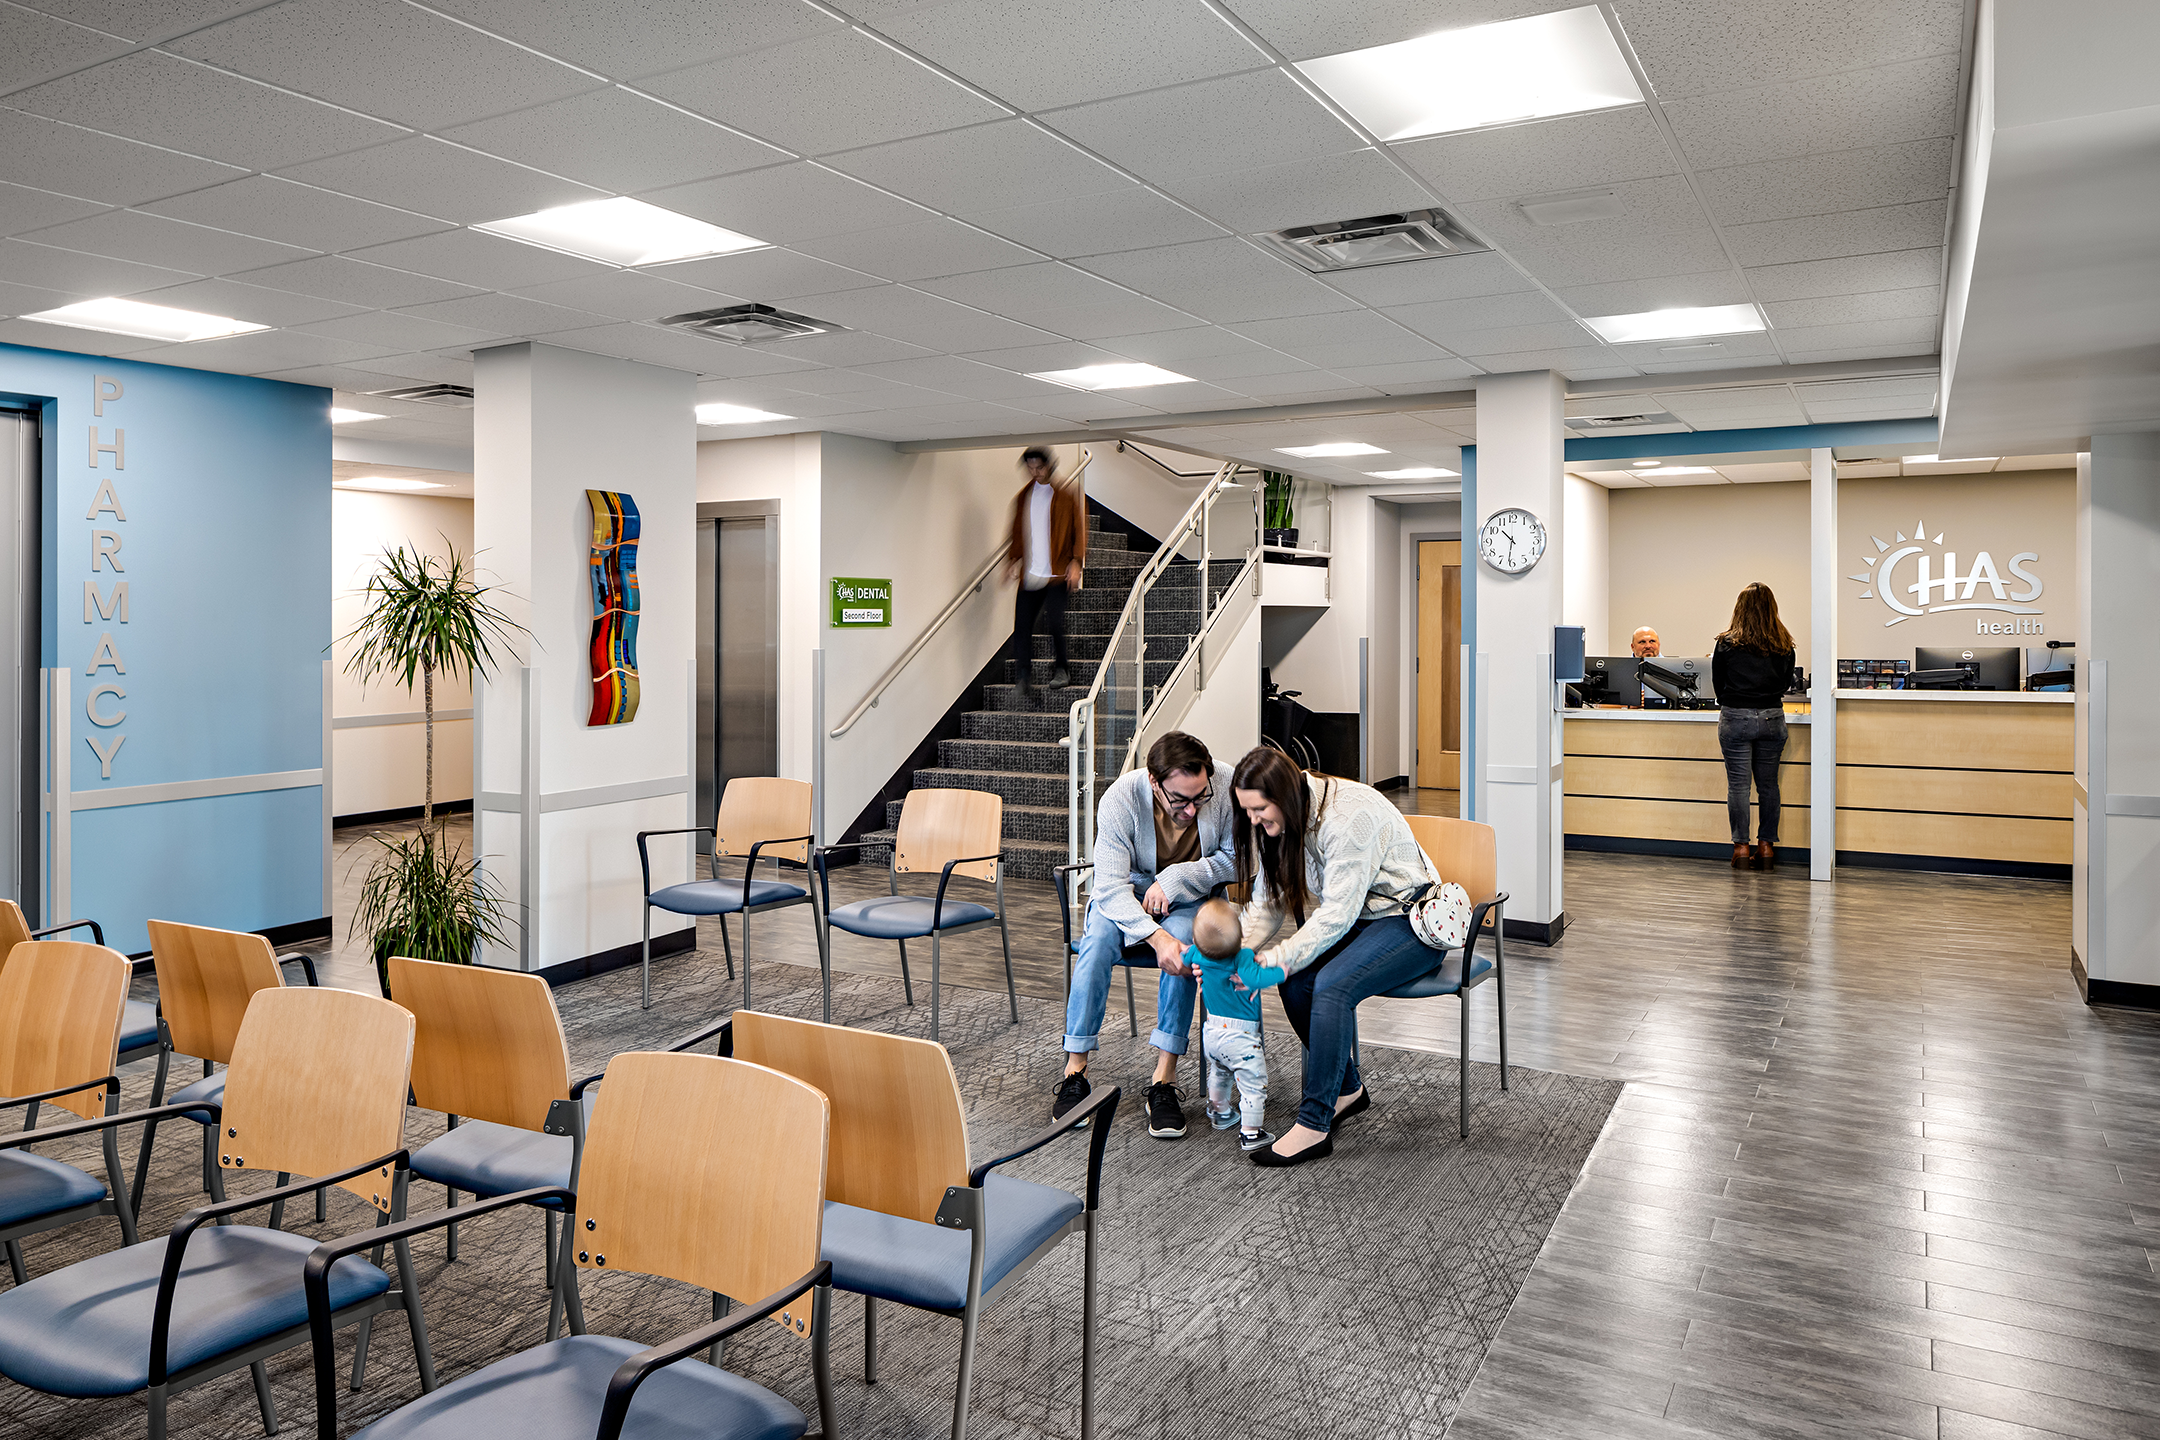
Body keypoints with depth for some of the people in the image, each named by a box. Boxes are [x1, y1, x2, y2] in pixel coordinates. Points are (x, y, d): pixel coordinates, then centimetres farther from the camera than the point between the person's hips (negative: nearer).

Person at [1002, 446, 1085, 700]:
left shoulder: (1065, 494, 1)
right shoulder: (1024, 496, 14)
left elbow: (1079, 528, 0)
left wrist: (1075, 561, -9)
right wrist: (1013, 560, 11)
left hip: (1058, 572, -4)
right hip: (1030, 573, 4)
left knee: (1055, 620, -14)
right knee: (1022, 624, -5)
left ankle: (1061, 670, 8)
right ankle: (1023, 679, 1)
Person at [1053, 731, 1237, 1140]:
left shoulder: (1227, 785, -23)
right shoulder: (1120, 800, -26)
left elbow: (1235, 859, -10)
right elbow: (1110, 887, -29)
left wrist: (1175, 878, -22)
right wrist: (1157, 937, -44)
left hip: (1192, 895, 1)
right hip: (1128, 889, 0)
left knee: (1183, 945, -32)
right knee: (1098, 941, -30)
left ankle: (1164, 1080, -27)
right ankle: (1075, 1070, -20)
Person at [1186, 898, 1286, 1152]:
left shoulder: (1197, 954, -9)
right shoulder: (1242, 957, -28)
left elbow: (1182, 958, 11)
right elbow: (1256, 978, -42)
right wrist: (1281, 971, -29)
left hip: (1211, 1032, 7)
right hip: (1240, 1036, -7)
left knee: (1219, 1073, 31)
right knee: (1253, 1084, 5)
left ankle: (1219, 1113, 49)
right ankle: (1251, 1134, 7)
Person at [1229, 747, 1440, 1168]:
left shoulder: (1348, 814, -29)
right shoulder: (1279, 819, -3)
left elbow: (1338, 913, -29)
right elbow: (1267, 902, 0)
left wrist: (1277, 959, -33)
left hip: (1410, 920, -7)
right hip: (1354, 919, 8)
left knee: (1332, 986, -30)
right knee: (1296, 981, -18)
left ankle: (1314, 1126, -22)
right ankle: (1347, 1088, 3)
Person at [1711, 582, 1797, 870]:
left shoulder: (1726, 643, -2)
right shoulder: (1784, 646, 4)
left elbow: (1717, 682, 6)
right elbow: (1786, 682, 15)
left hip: (1736, 717, -2)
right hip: (1772, 717, 3)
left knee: (1738, 784, 1)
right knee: (1768, 784, 10)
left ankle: (1741, 847, 2)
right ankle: (1766, 846, 14)